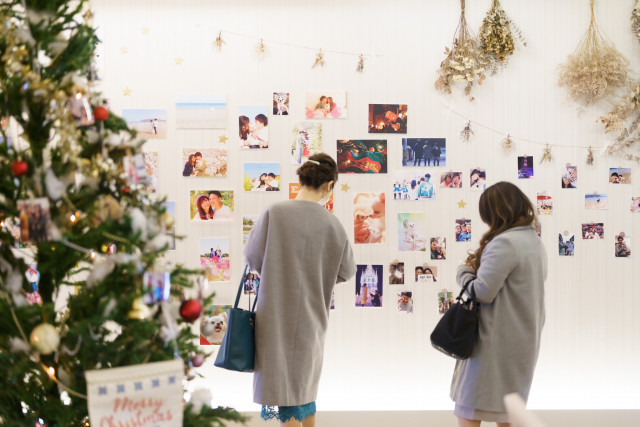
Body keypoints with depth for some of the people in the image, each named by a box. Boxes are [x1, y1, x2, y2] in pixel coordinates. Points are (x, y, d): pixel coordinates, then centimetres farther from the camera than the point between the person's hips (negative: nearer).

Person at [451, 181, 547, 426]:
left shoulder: (504, 243, -18)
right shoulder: (535, 241, 12)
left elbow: (483, 292, -21)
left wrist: (464, 272, -3)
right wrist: (481, 266, 9)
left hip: (496, 341, -9)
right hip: (524, 341, 9)